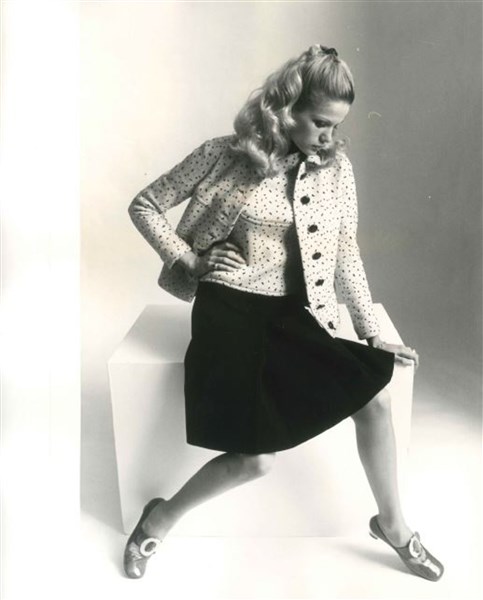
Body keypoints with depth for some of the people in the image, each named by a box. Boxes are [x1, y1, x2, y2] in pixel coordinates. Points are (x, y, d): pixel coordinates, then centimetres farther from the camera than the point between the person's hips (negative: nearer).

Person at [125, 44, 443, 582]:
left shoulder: (336, 167, 4)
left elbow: (345, 253, 10)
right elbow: (144, 205, 3)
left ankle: (392, 525, 15)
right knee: (256, 459, -13)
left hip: (294, 316, 4)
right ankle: (161, 518, 17)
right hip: (230, 312, -4)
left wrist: (371, 332, 6)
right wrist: (190, 261, -7)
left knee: (374, 396, -13)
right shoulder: (225, 155, -6)